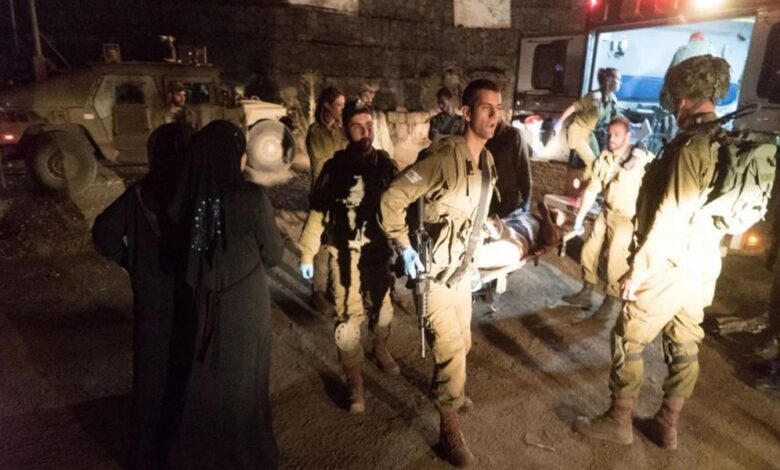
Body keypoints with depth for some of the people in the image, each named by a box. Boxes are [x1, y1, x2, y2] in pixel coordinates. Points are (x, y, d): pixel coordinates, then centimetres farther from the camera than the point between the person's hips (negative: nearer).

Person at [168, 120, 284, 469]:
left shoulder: (186, 198, -11)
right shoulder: (251, 197, -21)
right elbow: (274, 255, -8)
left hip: (200, 307, 4)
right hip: (244, 306, -3)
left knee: (201, 384, 23)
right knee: (241, 386, 17)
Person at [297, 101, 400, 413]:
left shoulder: (385, 164, -1)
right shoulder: (335, 167, -8)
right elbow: (317, 213, -4)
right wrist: (307, 254, -4)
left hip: (379, 251, 3)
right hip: (346, 255, -3)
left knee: (382, 307, 18)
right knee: (348, 319, -3)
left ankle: (380, 350, 49)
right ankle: (355, 384, 15)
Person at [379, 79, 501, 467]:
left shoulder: (488, 161, 2)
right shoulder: (444, 157, -25)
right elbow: (391, 200, -23)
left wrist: (469, 254, 15)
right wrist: (404, 248, -20)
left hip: (462, 270, 8)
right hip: (434, 273, -8)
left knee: (461, 345, 24)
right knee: (451, 352, -1)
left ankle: (446, 391, 53)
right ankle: (450, 430, 22)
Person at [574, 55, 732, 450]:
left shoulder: (692, 145, -20)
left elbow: (669, 216, -23)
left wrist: (638, 268, -16)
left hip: (671, 265, -8)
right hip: (704, 265, 9)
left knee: (627, 339, 5)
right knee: (684, 346, 15)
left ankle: (618, 420, 19)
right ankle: (667, 426, 29)